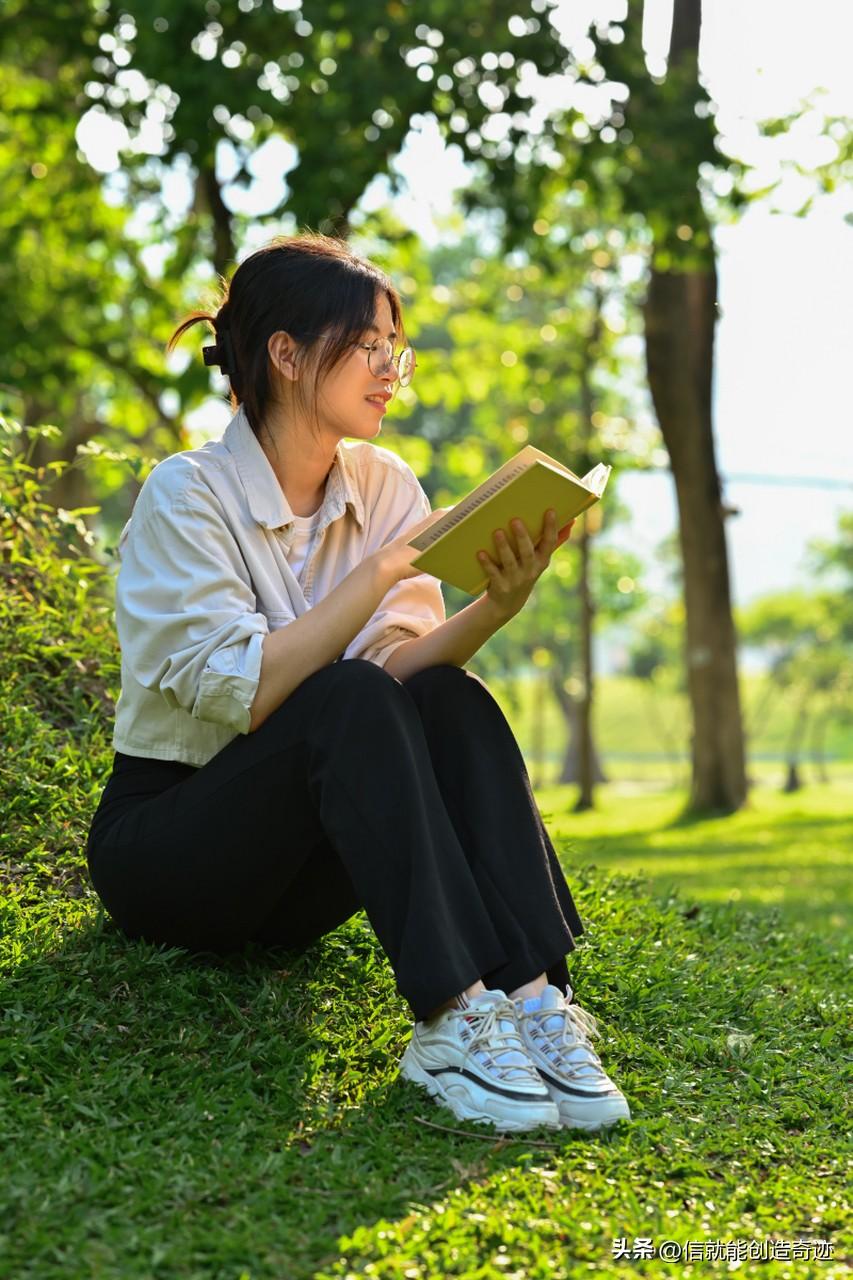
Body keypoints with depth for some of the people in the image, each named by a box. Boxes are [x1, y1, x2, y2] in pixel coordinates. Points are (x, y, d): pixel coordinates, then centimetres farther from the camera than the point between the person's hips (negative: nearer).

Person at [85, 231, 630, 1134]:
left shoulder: (384, 487, 3)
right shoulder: (187, 494, -14)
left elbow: (406, 669, -10)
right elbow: (240, 692, -25)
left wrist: (497, 606, -28)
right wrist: (387, 566, -27)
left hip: (296, 873, 5)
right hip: (165, 841, -5)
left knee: (453, 702, -23)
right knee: (349, 701, -31)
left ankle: (531, 994, -36)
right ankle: (450, 1020, -39)